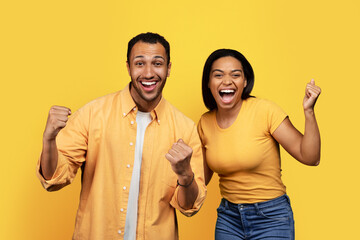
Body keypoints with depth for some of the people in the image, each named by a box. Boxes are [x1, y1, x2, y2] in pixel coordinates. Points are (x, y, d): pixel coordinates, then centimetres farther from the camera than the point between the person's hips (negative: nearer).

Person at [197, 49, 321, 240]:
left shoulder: (264, 110, -14)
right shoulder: (205, 123, -1)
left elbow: (310, 157, -14)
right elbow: (203, 178, 10)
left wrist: (309, 111, -23)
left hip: (271, 218, -3)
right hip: (228, 218, 4)